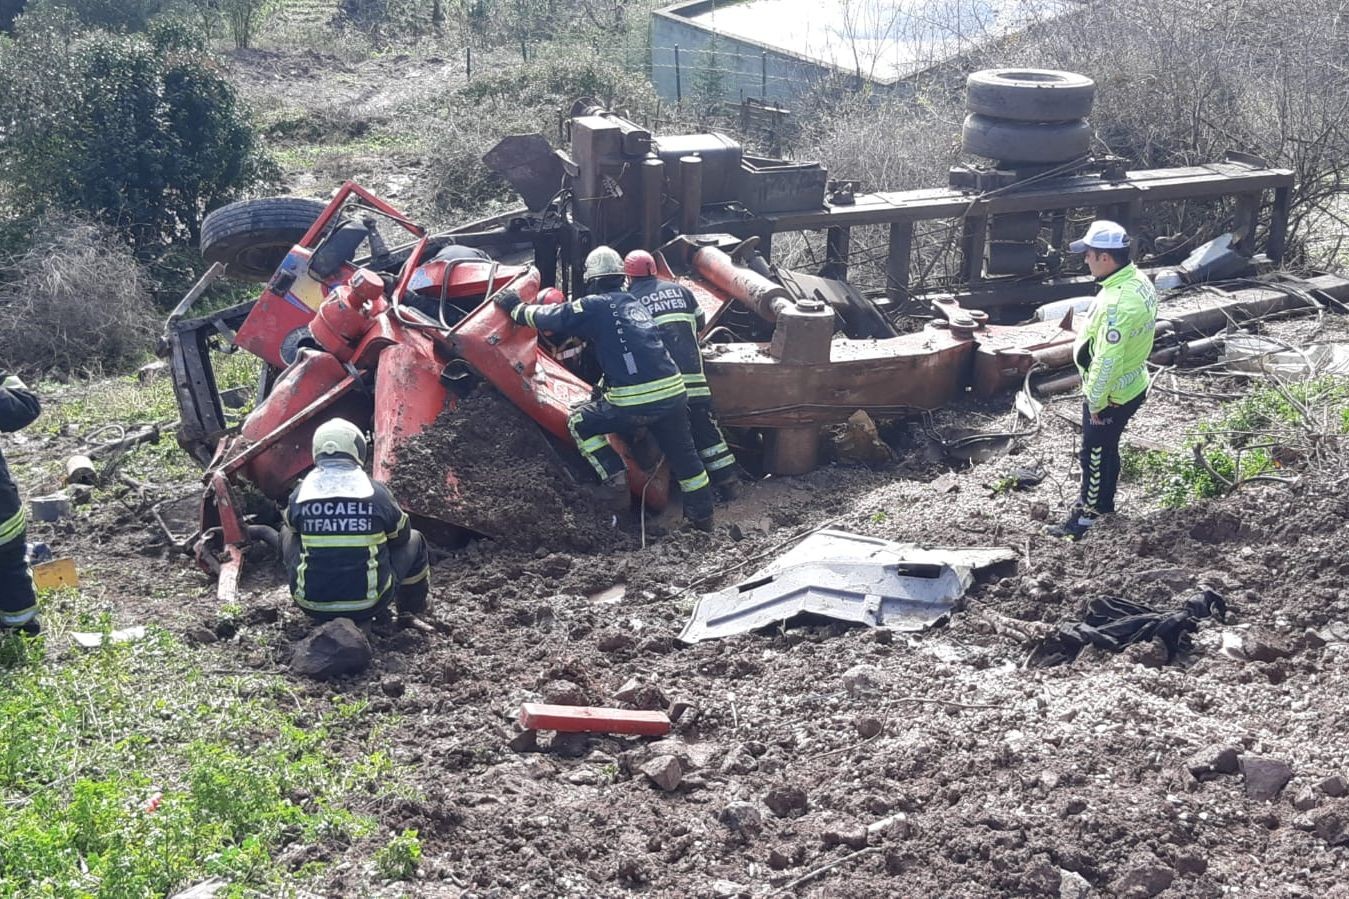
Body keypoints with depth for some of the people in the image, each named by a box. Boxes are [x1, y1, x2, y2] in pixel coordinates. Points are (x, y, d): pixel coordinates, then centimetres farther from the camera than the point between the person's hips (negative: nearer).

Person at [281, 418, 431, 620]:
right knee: (413, 541, 22)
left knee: (287, 533, 26)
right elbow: (401, 535, 9)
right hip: (368, 606, -2)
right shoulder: (376, 492, -9)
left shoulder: (300, 494, -5)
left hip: (312, 606, 2)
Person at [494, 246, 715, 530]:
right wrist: (604, 385, 40)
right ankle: (702, 518, 26)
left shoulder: (594, 306, 0)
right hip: (674, 392, 6)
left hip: (634, 403, -6)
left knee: (579, 423, 15)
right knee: (683, 455, 19)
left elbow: (549, 317, 5)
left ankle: (616, 480, 6)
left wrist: (516, 308, 22)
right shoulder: (634, 303, 21)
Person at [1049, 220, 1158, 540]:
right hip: (1133, 385, 9)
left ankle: (1087, 515, 24)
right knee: (1108, 448, 25)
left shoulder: (1116, 303, -34)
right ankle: (1103, 502, 42)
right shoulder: (1139, 281, -2)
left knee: (1094, 454, 9)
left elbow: (1107, 359, -29)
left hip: (1111, 394, -9)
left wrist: (1095, 401, -18)